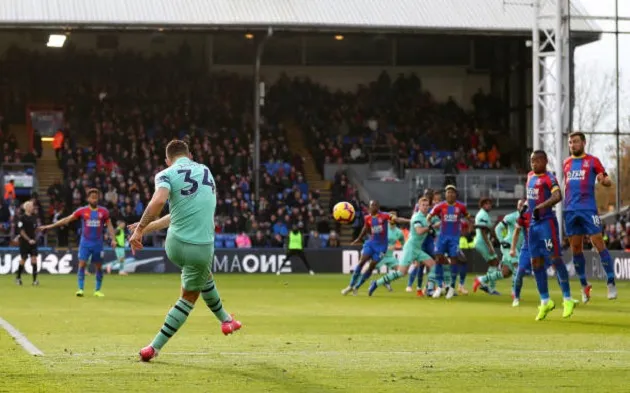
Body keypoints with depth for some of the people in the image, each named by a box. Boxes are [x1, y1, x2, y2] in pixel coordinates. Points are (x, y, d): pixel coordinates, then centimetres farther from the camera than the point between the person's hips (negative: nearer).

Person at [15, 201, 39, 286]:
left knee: (34, 259, -6)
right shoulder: (22, 218, -9)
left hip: (33, 241, 4)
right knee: (23, 260, 2)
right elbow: (22, 231, -12)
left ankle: (35, 280, -7)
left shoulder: (34, 217, 8)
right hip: (24, 242, -4)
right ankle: (18, 277, 23)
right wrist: (29, 240, -17)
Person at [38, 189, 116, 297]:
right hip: (85, 243, -1)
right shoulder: (82, 211, -1)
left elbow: (109, 226, 5)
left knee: (98, 267, 5)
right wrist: (49, 226, -3)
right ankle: (80, 289, -7)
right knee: (82, 265, -10)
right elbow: (67, 220, 0)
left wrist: (113, 239, -9)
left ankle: (97, 290, 16)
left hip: (98, 244, 1)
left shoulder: (104, 211, 1)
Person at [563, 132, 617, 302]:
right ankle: (584, 285, 14)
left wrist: (603, 180, -22)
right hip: (570, 210, 5)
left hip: (588, 209, -5)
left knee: (598, 243, -10)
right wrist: (567, 203, 14)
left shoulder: (592, 161, 2)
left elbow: (609, 182, 0)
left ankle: (611, 282, -4)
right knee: (576, 248, 5)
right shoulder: (566, 163, 15)